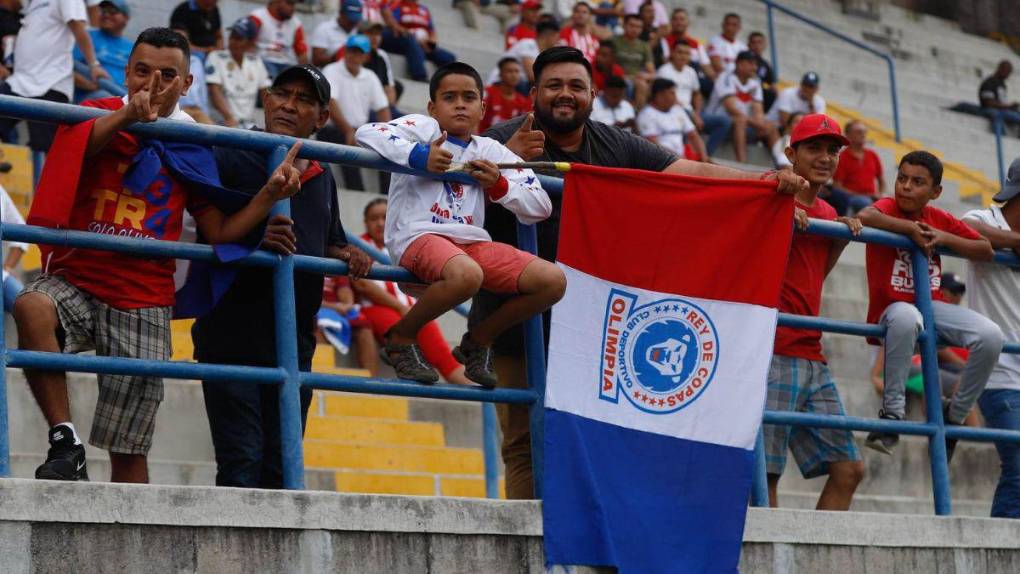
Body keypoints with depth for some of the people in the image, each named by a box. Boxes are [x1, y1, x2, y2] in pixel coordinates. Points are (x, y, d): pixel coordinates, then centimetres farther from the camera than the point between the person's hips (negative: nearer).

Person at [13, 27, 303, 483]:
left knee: (129, 450, 2)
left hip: (143, 302, 2)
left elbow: (218, 232, 10)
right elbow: (78, 144, -20)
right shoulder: (100, 114, 5)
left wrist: (269, 195, -4)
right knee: (32, 306, -37)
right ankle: (65, 441, -29)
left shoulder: (191, 146, 10)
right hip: (75, 279, -1)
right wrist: (128, 114, -37)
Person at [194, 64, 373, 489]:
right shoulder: (230, 159, -3)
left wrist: (348, 255, 8)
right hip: (233, 338, -6)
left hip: (294, 343, 6)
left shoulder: (322, 178, 17)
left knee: (280, 467, 8)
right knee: (241, 463, -11)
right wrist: (257, 241, -25)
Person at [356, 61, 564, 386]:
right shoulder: (423, 128, 9)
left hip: (472, 242, 6)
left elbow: (540, 207, 16)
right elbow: (367, 133, -9)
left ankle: (479, 339, 11)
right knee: (466, 275, -40)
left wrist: (498, 186, 0)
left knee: (553, 280, -9)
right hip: (419, 236, -6)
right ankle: (401, 337, -12)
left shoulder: (491, 151, 20)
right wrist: (418, 155, -16)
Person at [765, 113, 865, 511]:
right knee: (765, 472, -11)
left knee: (848, 469, 6)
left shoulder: (827, 214, 18)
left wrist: (843, 236, 14)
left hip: (812, 357, 8)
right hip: (772, 354, -8)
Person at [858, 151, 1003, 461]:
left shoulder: (941, 219, 10)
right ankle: (892, 413, -32)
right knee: (906, 317, -44)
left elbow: (986, 250, 8)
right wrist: (913, 229, -21)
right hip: (892, 307, -5)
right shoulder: (888, 207, -5)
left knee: (991, 335, -20)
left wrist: (944, 237, -7)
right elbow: (865, 216, -31)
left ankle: (954, 416, 0)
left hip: (932, 306, 5)